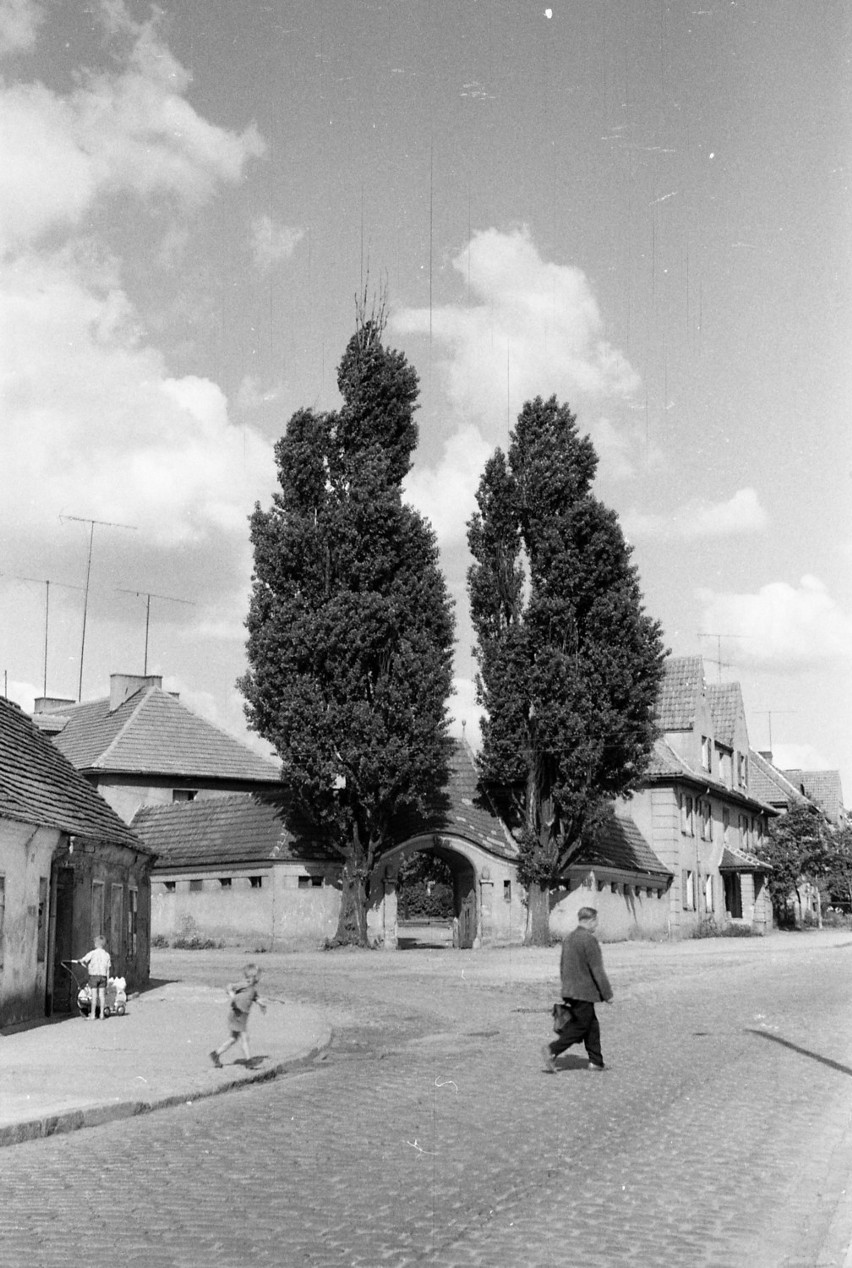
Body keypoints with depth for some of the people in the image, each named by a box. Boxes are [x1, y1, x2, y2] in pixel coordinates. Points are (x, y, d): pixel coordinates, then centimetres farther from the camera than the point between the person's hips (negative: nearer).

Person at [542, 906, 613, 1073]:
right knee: (579, 1026, -3)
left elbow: (562, 966, 17)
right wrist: (607, 994, -11)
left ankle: (596, 1061, 19)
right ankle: (552, 1050, -10)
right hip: (584, 992, -9)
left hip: (570, 990, 9)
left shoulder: (569, 938, 11)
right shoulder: (589, 939, -16)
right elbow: (597, 970, -17)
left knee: (592, 1024, 15)